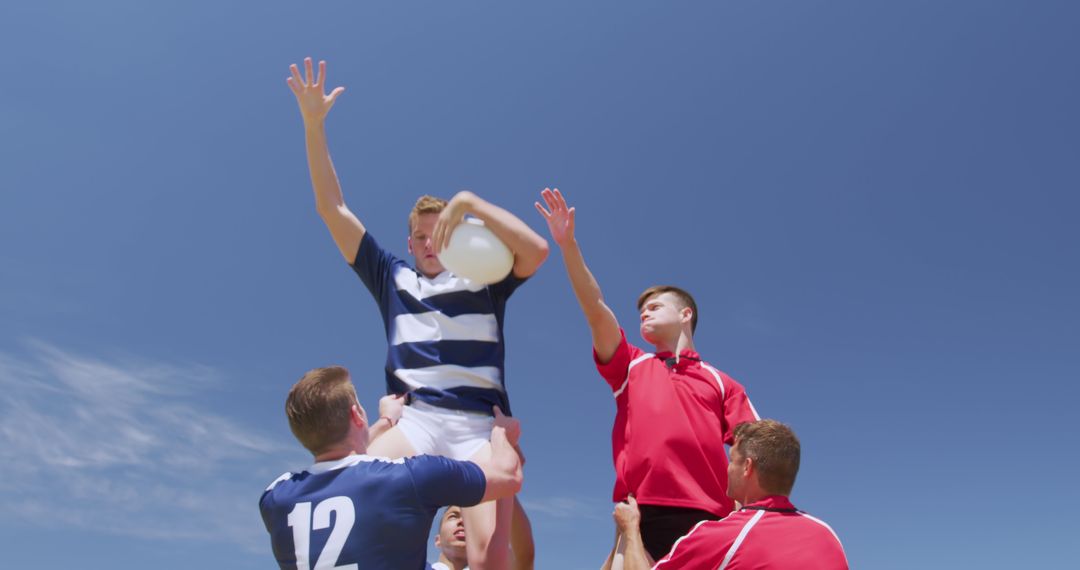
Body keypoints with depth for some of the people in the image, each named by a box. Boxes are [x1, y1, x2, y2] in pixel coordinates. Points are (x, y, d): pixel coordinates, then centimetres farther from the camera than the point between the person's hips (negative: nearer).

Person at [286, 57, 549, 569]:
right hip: (414, 418, 1)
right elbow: (332, 208, 19)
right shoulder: (392, 278, 23)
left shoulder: (483, 276, 16)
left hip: (479, 423, -1)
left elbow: (537, 250, -4)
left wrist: (469, 202, -8)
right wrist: (314, 123, 13)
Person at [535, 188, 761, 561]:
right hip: (642, 513, 1)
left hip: (707, 517, 0)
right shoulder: (630, 366, 21)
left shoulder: (721, 383, 19)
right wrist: (568, 243, 1)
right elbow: (596, 309, 10)